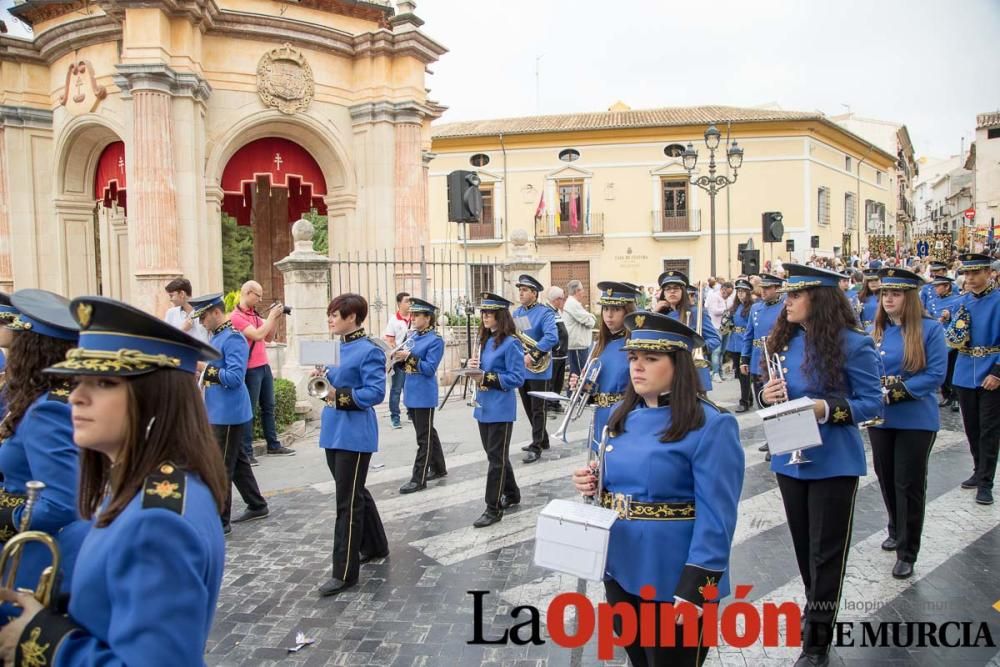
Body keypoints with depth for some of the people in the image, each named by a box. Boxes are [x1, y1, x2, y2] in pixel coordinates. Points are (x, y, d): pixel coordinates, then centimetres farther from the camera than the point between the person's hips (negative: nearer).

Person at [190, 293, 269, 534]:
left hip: (228, 414, -10)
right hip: (219, 412, 10)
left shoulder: (233, 338, -18)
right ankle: (257, 506, 30)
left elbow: (235, 378, -25)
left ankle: (219, 521, 8)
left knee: (221, 468, -2)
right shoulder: (216, 337, 13)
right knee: (238, 461, 18)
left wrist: (203, 367, -24)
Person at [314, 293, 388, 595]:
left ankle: (345, 572, 7)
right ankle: (375, 545, 38)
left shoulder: (369, 351, -14)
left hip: (354, 434, -9)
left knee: (347, 501, -3)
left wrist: (340, 396, -29)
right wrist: (323, 379, -2)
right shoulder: (337, 348, 12)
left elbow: (376, 392, -21)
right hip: (334, 430, 9)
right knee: (355, 492, 20)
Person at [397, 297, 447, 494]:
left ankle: (419, 479, 4)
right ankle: (438, 468, 31)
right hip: (411, 393, 8)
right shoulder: (412, 336, 11)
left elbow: (429, 369, -18)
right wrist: (399, 358, -6)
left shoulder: (435, 340, -12)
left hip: (424, 395, -8)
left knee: (424, 437, -1)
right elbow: (406, 365, 14)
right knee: (428, 433, 18)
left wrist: (409, 357, -24)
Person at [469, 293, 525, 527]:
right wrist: (475, 367, -2)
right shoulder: (486, 340, 11)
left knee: (497, 457, 0)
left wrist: (489, 379, -25)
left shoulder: (511, 342, -15)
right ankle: (512, 494, 35)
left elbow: (517, 378, -18)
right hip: (484, 405, 8)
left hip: (500, 408, -8)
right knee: (494, 454, 18)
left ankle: (494, 508, 10)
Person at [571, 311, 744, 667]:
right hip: (620, 569, 7)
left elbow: (716, 518, -20)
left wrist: (694, 588, -22)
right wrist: (593, 484, -5)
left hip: (673, 580, -6)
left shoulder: (710, 426, -17)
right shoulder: (621, 416, 4)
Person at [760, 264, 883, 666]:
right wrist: (767, 395, -11)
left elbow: (872, 403, -11)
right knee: (804, 545, 18)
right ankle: (819, 610, 41)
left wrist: (828, 409, -27)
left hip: (834, 463, -5)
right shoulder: (783, 340, 3)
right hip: (790, 459, 6)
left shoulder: (853, 344, -14)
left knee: (826, 552, 5)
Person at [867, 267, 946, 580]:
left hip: (916, 420, -4)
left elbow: (935, 374, -13)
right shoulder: (875, 329, 4)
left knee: (909, 483, 2)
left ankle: (907, 552, 15)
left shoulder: (930, 328, -9)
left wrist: (899, 390, -21)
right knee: (886, 478, 16)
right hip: (880, 417, 4)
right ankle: (897, 531, 39)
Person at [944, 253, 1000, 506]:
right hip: (966, 374, 6)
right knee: (971, 427, 15)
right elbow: (952, 336, 12)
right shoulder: (964, 300, 7)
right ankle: (979, 471, 31)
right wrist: (954, 336, -10)